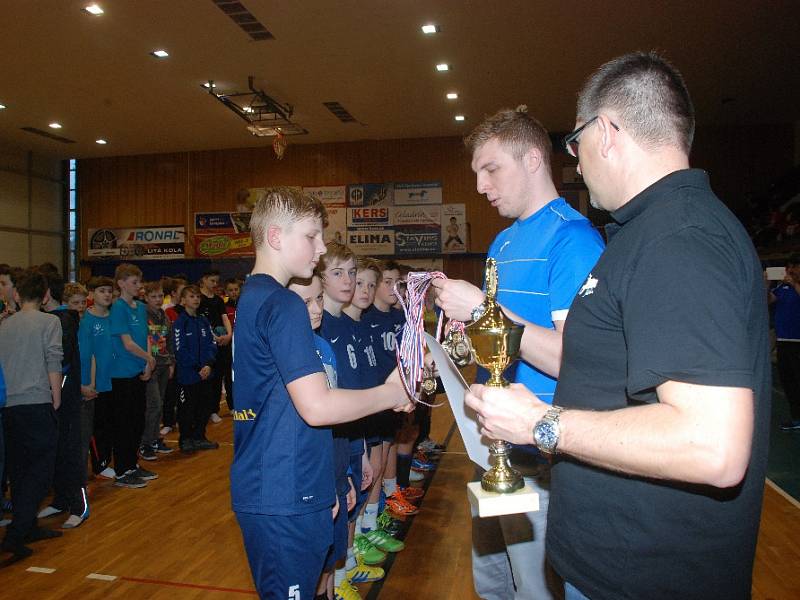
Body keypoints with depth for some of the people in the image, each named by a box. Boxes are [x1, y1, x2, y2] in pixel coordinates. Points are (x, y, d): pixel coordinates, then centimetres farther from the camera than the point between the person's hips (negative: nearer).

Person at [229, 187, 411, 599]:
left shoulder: (251, 297, 11)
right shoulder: (283, 305, -19)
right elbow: (317, 406, -25)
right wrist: (390, 394, -11)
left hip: (261, 489, 9)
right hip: (285, 496, -9)